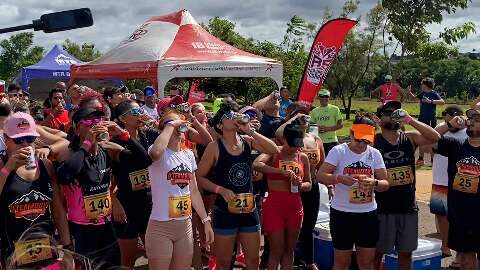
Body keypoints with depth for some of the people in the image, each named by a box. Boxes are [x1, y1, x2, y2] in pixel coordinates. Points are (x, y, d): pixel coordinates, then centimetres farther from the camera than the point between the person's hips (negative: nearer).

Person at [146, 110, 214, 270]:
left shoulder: (188, 155, 9)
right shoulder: (160, 153, -10)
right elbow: (155, 152, -37)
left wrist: (206, 220, 11)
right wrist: (170, 125, -23)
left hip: (185, 225, 6)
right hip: (160, 226, -6)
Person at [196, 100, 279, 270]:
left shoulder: (248, 141, 2)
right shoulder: (215, 147, -9)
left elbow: (274, 150, -12)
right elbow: (199, 177, -7)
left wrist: (250, 131, -15)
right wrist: (221, 189, -19)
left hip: (249, 210, 4)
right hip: (225, 211, -4)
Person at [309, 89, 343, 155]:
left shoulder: (335, 109, 1)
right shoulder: (314, 111, 10)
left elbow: (341, 124, -1)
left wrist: (328, 129, -13)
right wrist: (317, 129, -10)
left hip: (332, 141, -3)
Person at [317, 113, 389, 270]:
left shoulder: (375, 154, 2)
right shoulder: (338, 151, -8)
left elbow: (385, 184, 2)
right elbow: (320, 175, -13)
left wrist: (374, 183, -21)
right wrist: (339, 178, -31)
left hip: (368, 214, 3)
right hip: (342, 213, -3)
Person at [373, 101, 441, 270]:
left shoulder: (410, 138, 3)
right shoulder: (374, 141, -6)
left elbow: (435, 138, -14)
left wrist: (411, 121, -21)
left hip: (408, 207, 3)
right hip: (383, 208, -3)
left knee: (406, 252, 14)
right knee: (378, 251, 8)